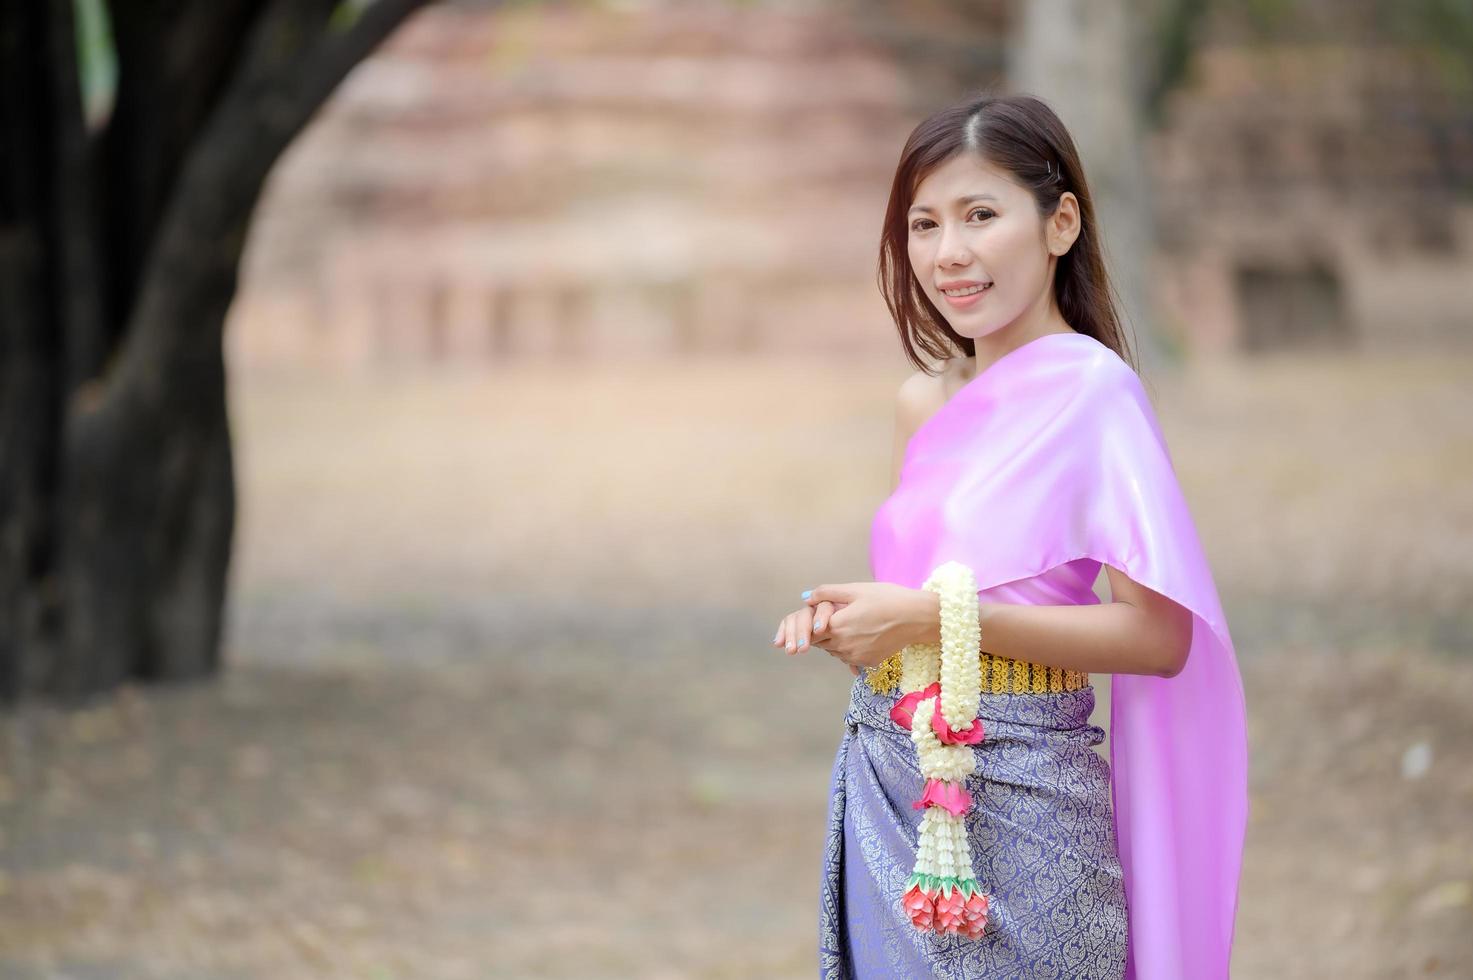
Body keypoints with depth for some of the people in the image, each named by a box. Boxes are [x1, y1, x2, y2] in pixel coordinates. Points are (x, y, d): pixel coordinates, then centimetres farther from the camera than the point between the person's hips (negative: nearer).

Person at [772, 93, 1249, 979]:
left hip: (1013, 805, -7)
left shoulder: (1089, 389, -11)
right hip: (888, 789, 7)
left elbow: (1158, 635, -17)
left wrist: (932, 618, -19)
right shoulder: (924, 404, 10)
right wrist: (849, 614, 1)